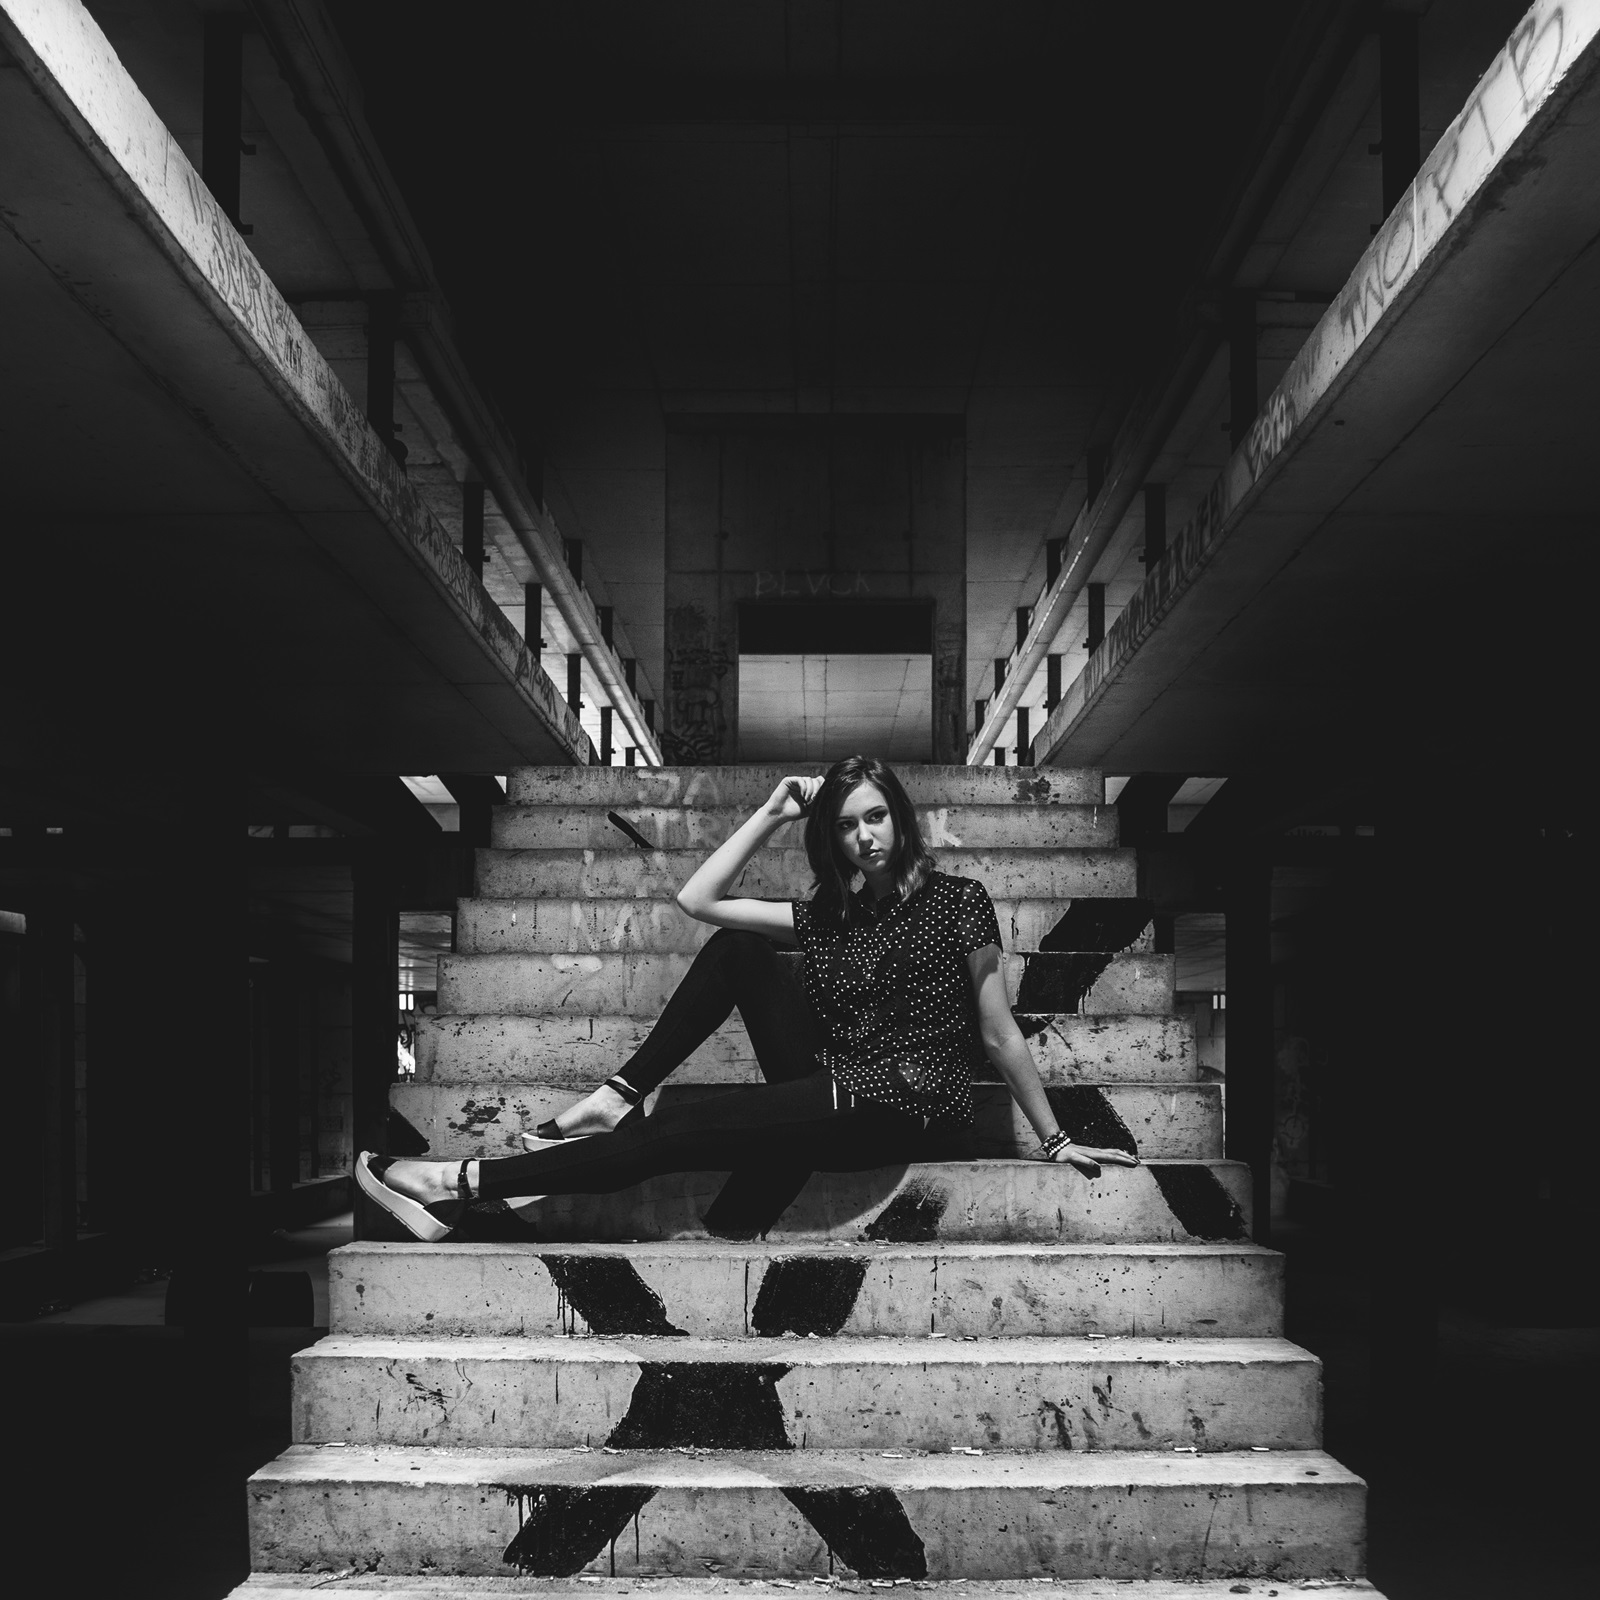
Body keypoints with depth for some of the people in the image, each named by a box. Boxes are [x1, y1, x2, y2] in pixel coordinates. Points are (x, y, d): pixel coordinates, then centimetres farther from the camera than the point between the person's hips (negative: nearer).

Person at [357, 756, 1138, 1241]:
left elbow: (999, 1035, 0)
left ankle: (468, 1185, -18)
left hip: (910, 1116, -6)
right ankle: (620, 1099, -6)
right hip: (834, 1093, 6)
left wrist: (1055, 1140, 0)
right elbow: (695, 898, 8)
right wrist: (771, 813, 8)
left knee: (678, 1133, -18)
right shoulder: (827, 914, 14)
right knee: (735, 950, -1)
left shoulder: (957, 901, -1)